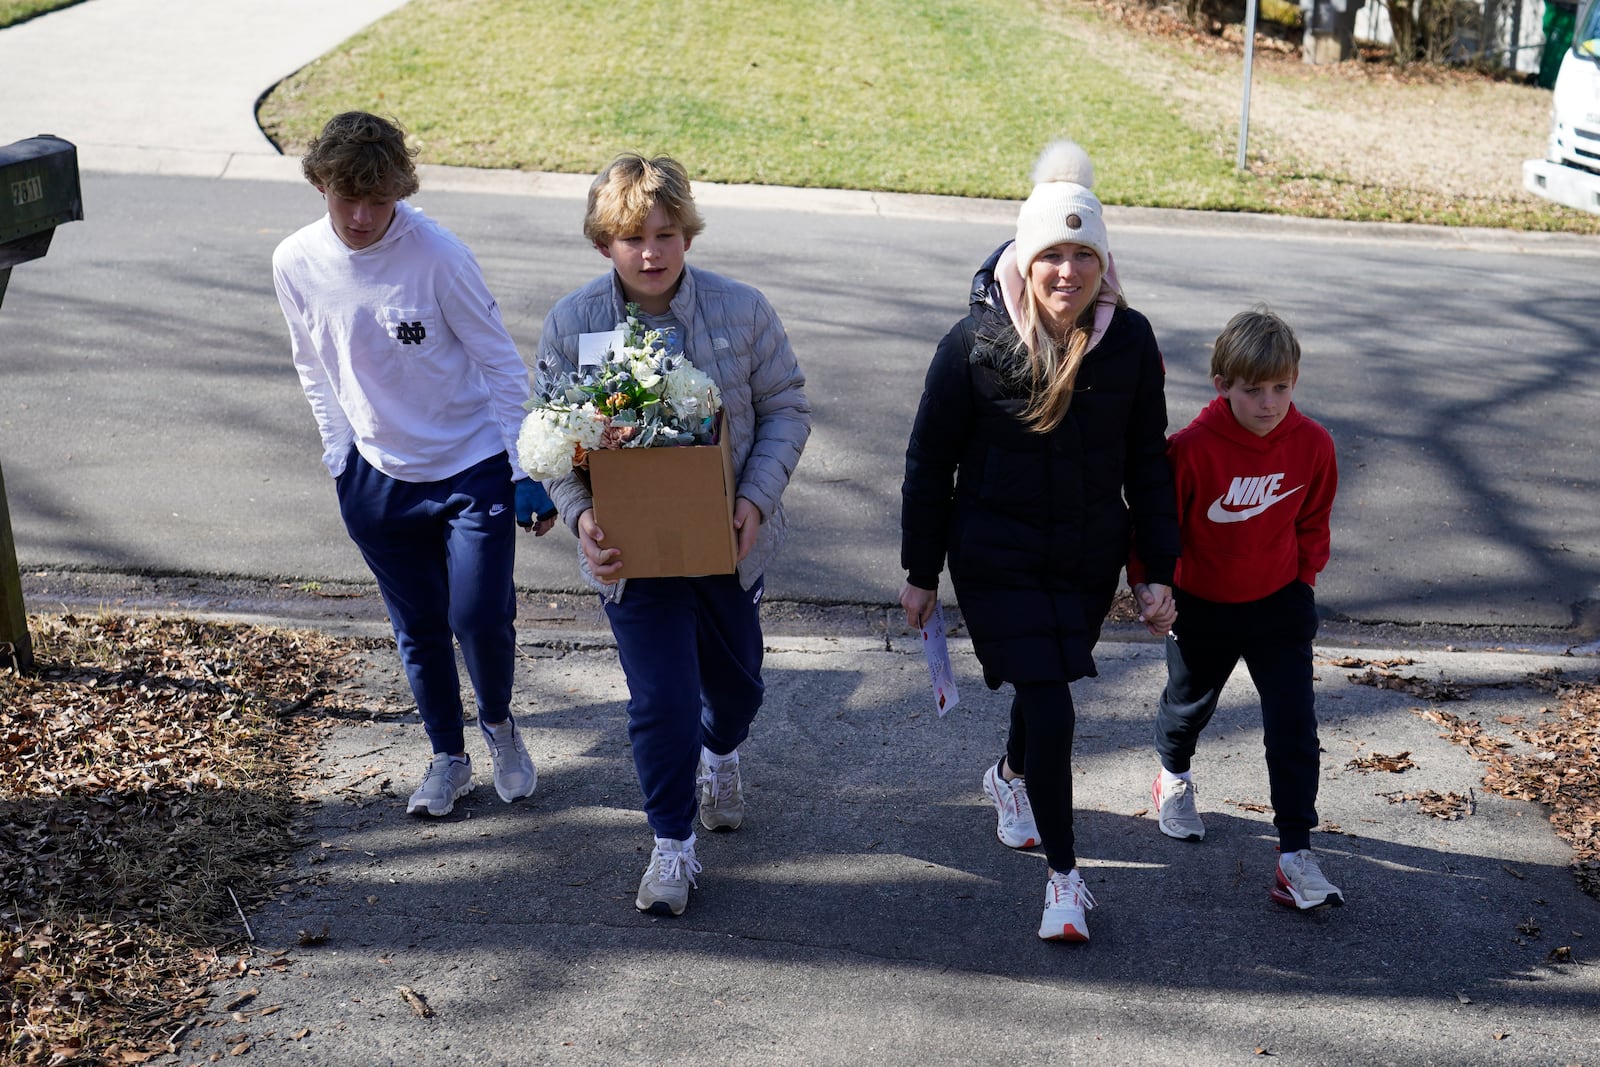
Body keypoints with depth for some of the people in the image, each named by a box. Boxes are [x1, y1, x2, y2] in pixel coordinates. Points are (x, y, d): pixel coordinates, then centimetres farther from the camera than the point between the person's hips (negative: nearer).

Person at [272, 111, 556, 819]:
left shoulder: (437, 254, -19)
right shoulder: (295, 264, -8)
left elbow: (501, 364, -11)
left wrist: (528, 472, -12)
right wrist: (341, 458, 6)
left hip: (473, 468, -3)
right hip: (377, 479, 3)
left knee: (481, 619, -7)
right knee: (419, 632, 12)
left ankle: (498, 723, 26)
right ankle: (448, 756, 34)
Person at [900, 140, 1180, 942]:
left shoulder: (1130, 341, -7)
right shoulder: (976, 341, -13)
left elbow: (1147, 464, 1)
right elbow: (930, 461, -5)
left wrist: (1158, 573, 0)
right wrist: (921, 573, -2)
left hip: (1089, 557, 3)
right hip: (996, 558, -3)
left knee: (1047, 682, 20)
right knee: (1048, 704, -10)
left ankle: (1011, 776, 55)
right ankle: (1063, 872, 9)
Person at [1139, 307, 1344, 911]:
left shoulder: (1312, 445, -13)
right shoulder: (1193, 448, -25)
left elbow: (1313, 520, 5)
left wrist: (1304, 577, 6)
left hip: (1280, 602, 2)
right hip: (1201, 605, -1)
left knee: (1294, 724, -5)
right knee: (1189, 702, 21)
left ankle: (1295, 854, 2)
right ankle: (1173, 777, 54)